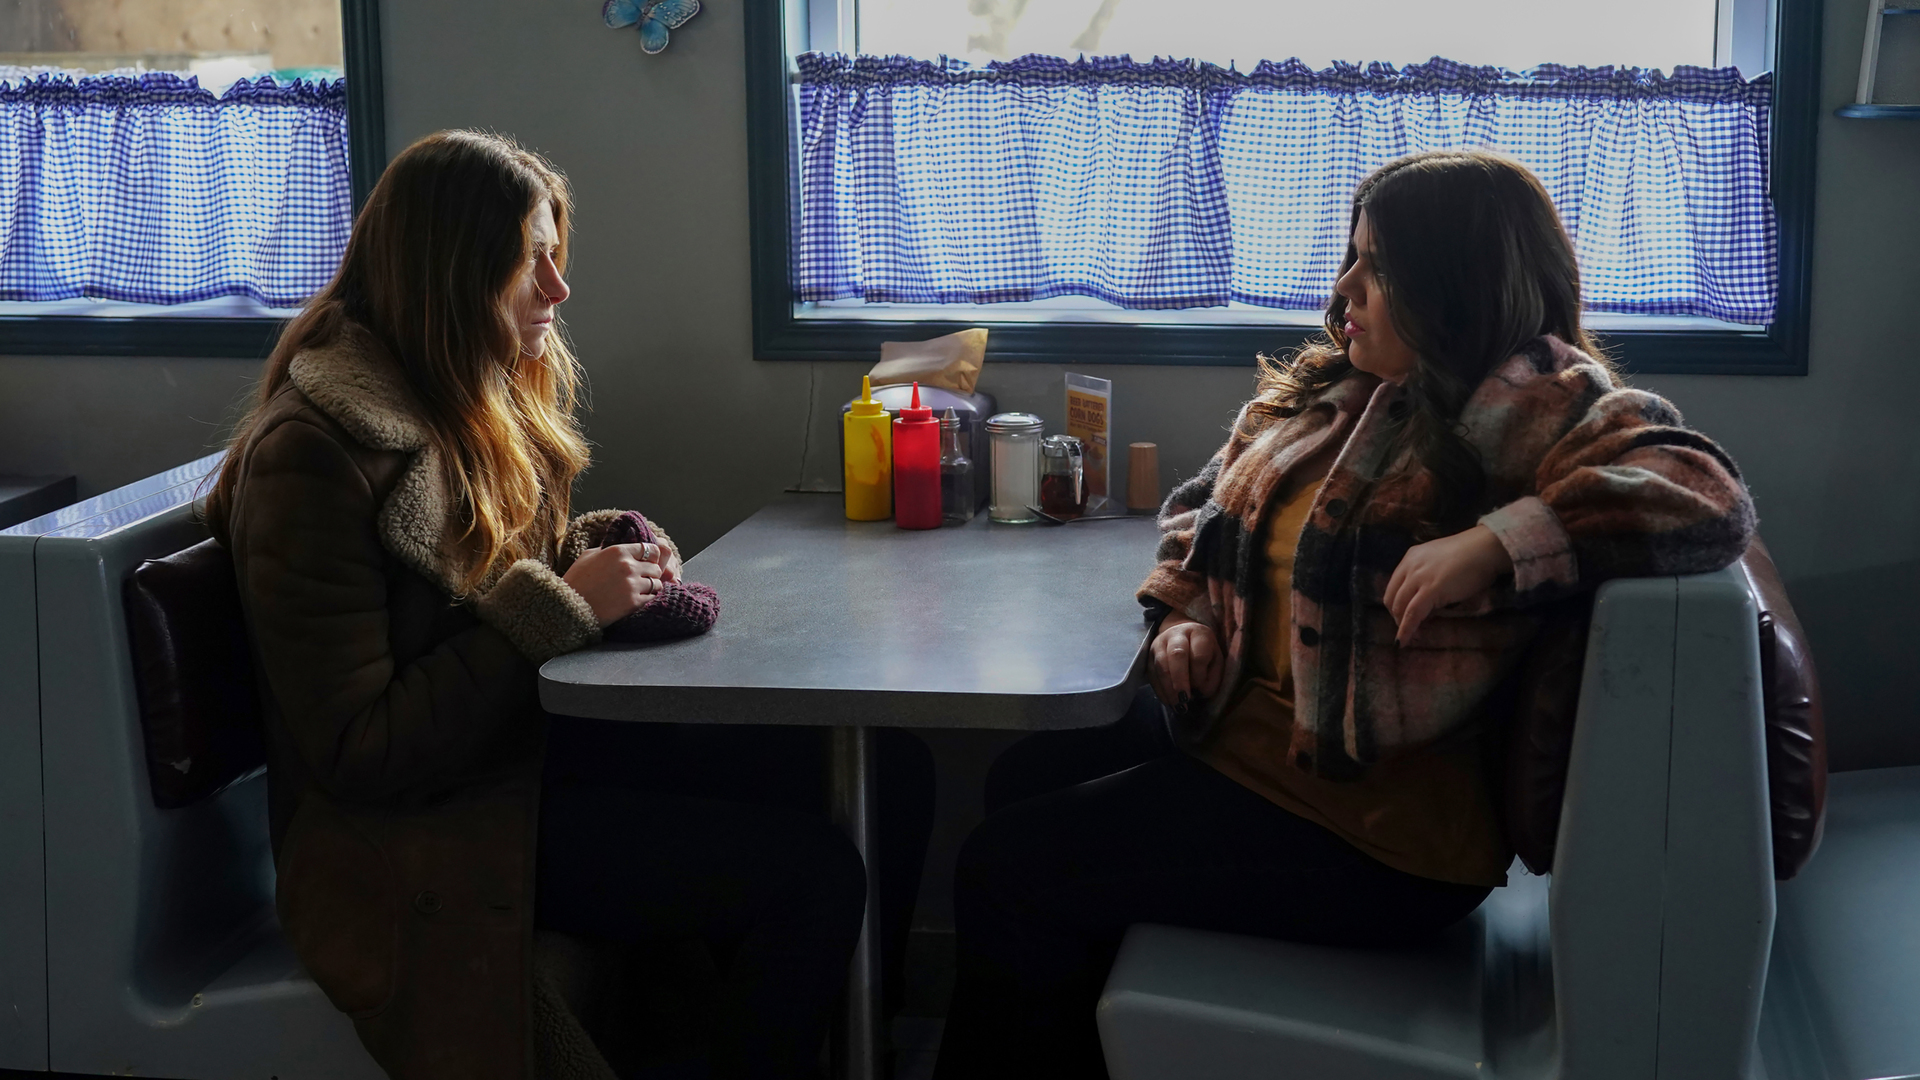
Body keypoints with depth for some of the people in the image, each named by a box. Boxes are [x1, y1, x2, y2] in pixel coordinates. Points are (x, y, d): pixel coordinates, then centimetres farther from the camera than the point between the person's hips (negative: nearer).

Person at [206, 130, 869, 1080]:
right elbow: (356, 754, -21)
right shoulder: (311, 459, -18)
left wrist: (607, 554, 0)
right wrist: (557, 608, -20)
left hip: (533, 752, 9)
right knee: (814, 875, -23)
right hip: (416, 839, -9)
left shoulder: (482, 406, 10)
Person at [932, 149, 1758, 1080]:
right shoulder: (1324, 383, 8)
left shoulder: (1525, 402, -17)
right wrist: (1183, 613, 3)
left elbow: (1708, 498, -32)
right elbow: (1200, 506, 22)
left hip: (1373, 819, -9)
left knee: (1007, 872, -6)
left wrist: (1493, 543, -38)